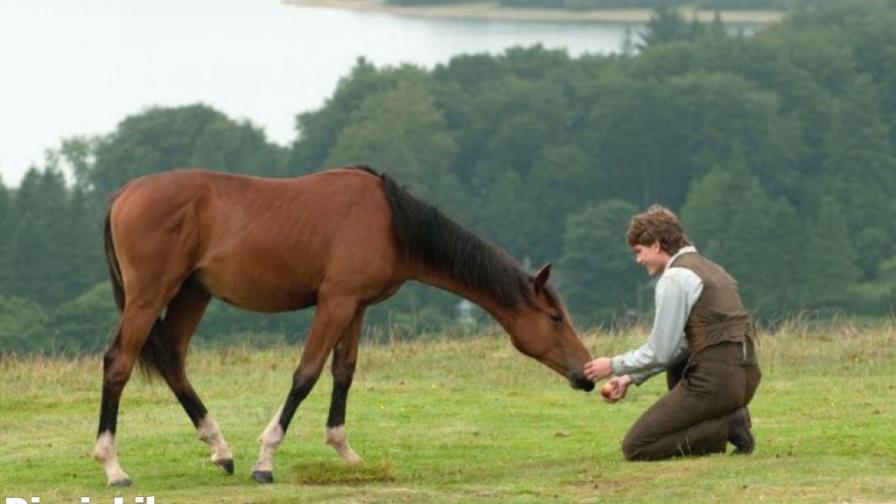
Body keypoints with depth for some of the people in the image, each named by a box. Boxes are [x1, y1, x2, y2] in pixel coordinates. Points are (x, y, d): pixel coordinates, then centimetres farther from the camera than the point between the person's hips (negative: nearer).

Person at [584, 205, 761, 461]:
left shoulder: (674, 278, -9)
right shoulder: (707, 268, 20)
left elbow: (660, 353, -7)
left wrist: (614, 366, 7)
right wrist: (631, 378, 22)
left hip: (714, 382, -9)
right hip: (746, 376, 9)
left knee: (634, 447, 0)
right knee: (677, 363, 40)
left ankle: (723, 429, -10)